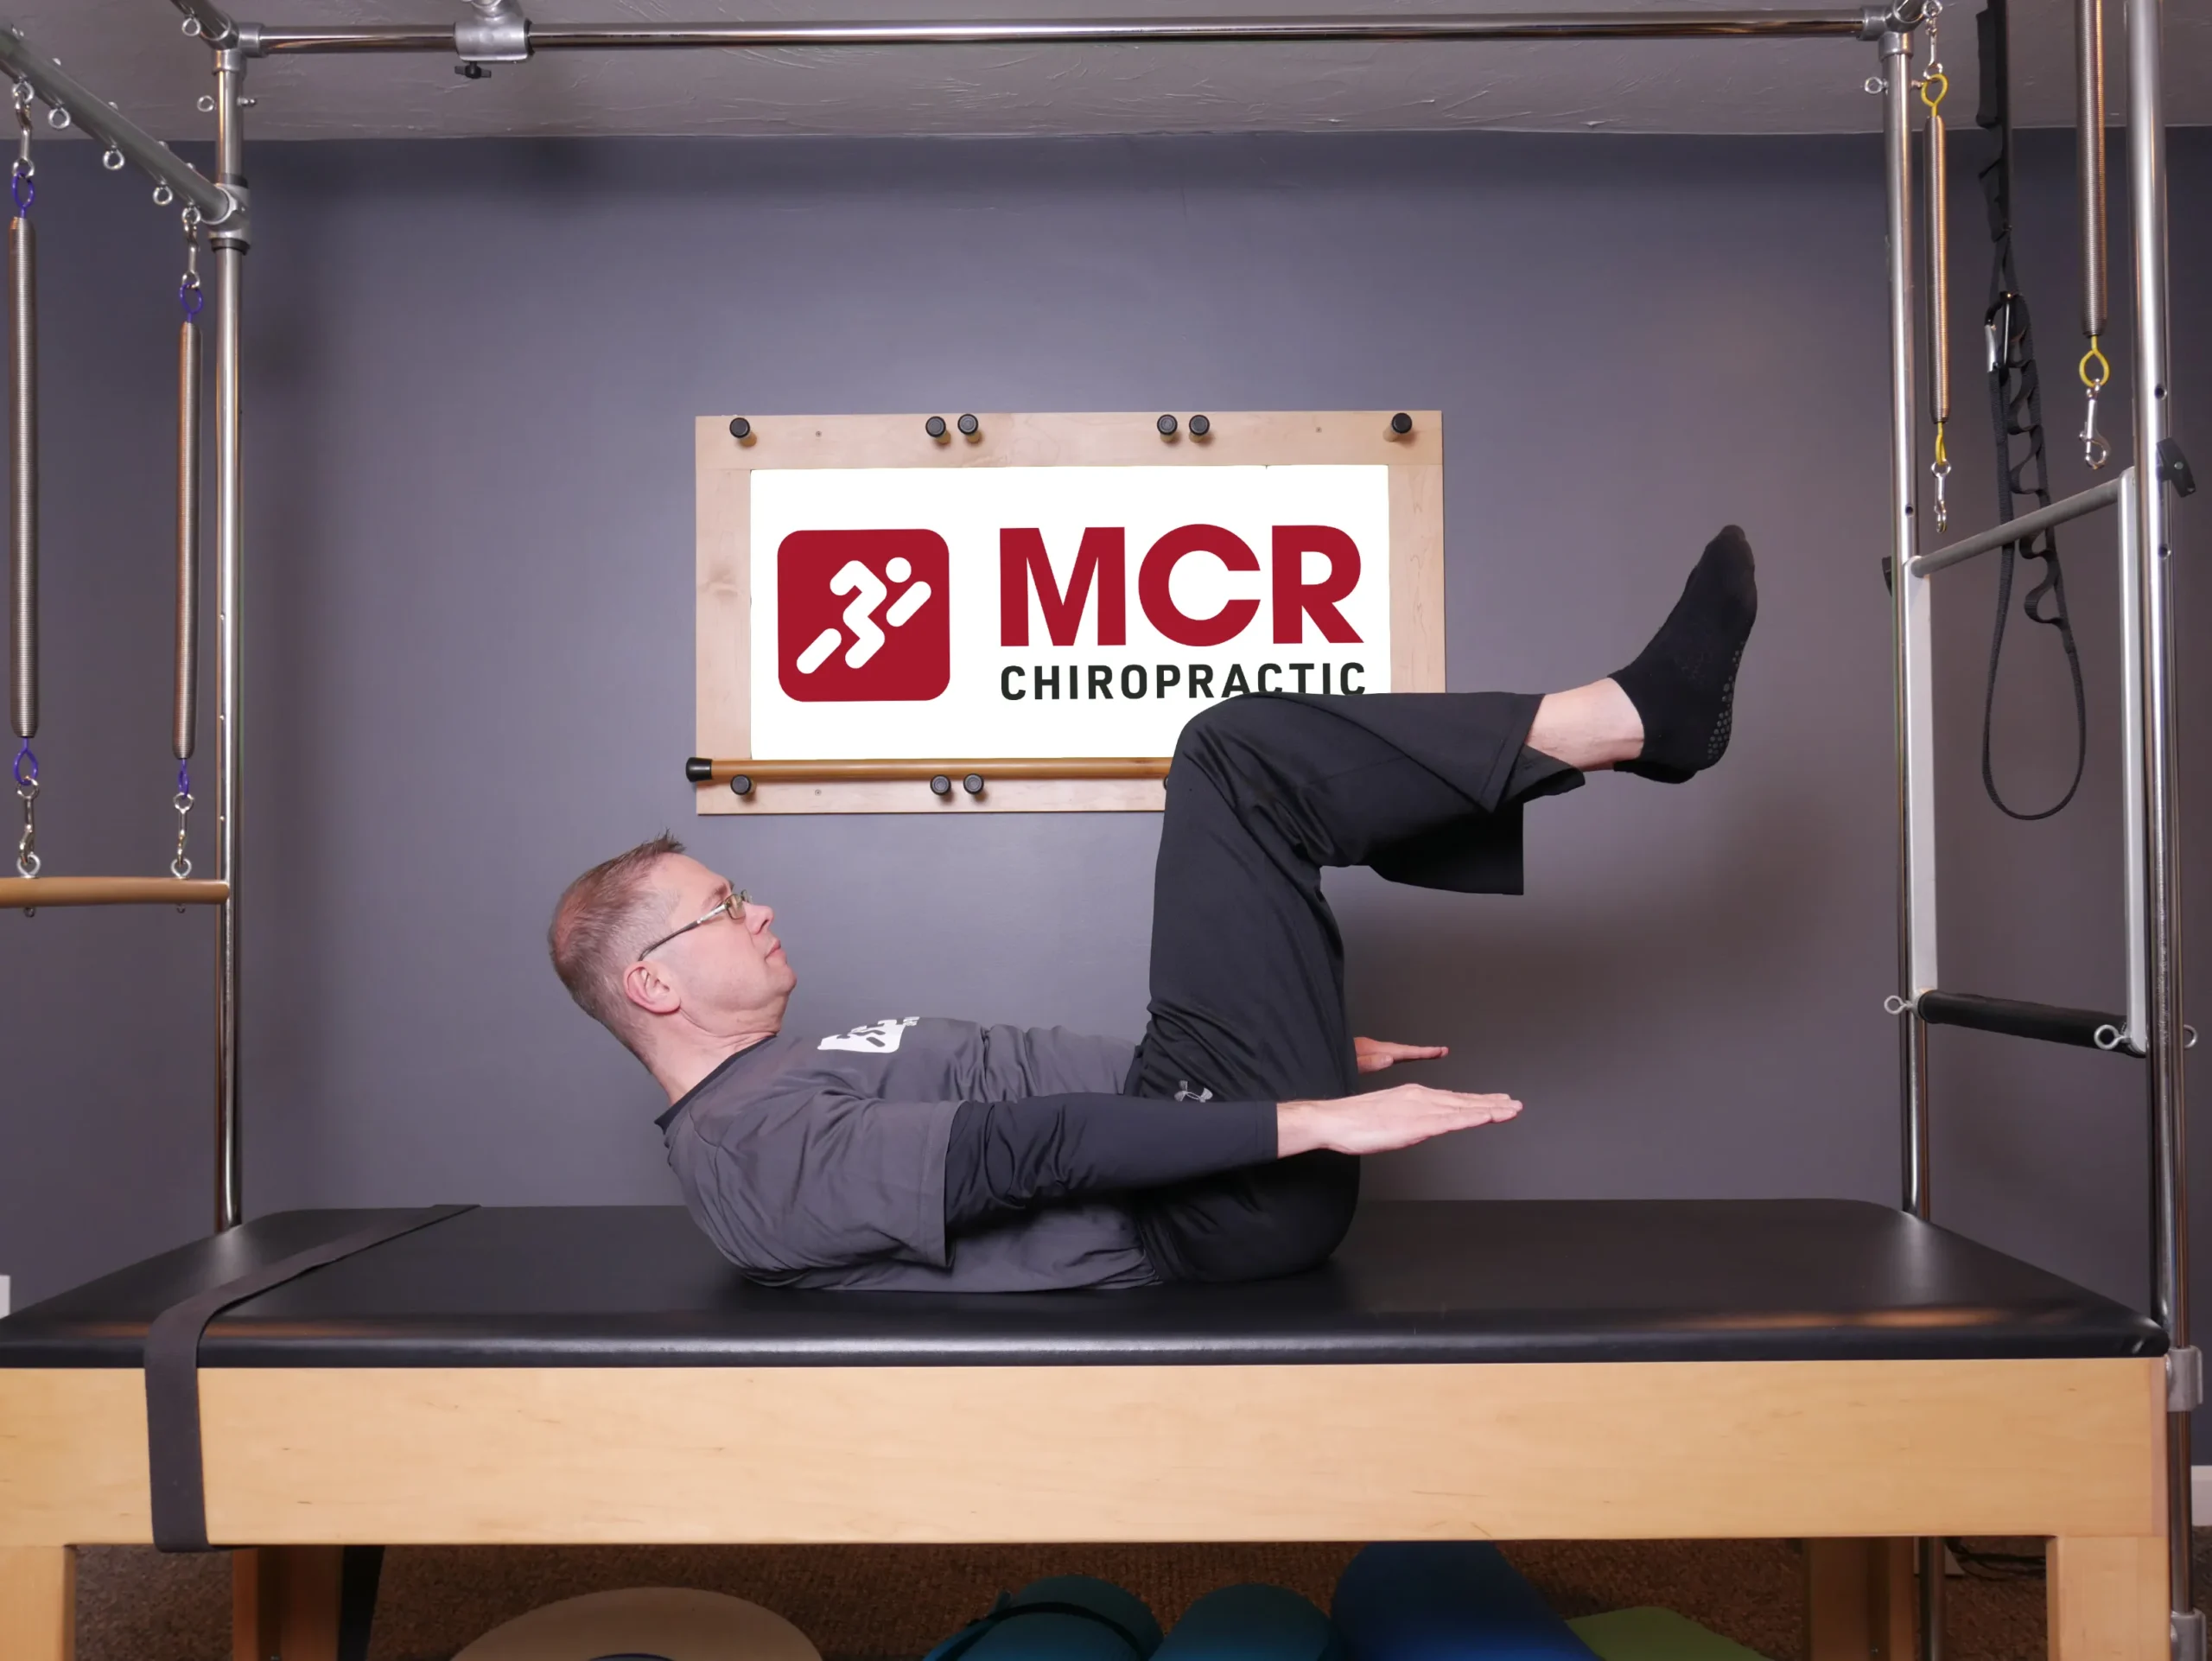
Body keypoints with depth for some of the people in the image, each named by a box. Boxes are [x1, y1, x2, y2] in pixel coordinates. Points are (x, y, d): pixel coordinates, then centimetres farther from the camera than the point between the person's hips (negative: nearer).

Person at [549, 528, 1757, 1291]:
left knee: (1259, 764, 10)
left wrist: (1310, 1046, 20)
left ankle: (1638, 716, 5)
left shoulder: (799, 1080, 21)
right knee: (1235, 757, -15)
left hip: (1206, 1135, 10)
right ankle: (1640, 713, -10)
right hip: (1226, 1198, -10)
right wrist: (1310, 1121, -31)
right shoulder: (750, 1153, -11)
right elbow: (1016, 1149, -24)